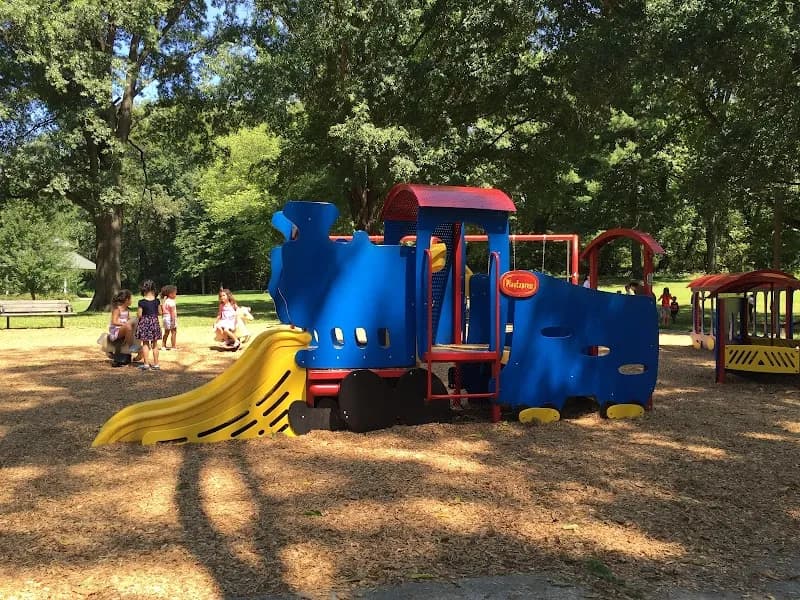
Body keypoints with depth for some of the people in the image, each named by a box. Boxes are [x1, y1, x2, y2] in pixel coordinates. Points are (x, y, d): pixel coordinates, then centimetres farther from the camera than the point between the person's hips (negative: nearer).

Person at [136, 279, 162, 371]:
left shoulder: (142, 302, -11)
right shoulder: (157, 301, -4)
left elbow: (140, 315, -10)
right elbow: (160, 312, 1)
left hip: (144, 323, -3)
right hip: (155, 322, 3)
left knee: (145, 344, 5)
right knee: (155, 344, 10)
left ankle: (146, 364, 4)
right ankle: (156, 364, 13)